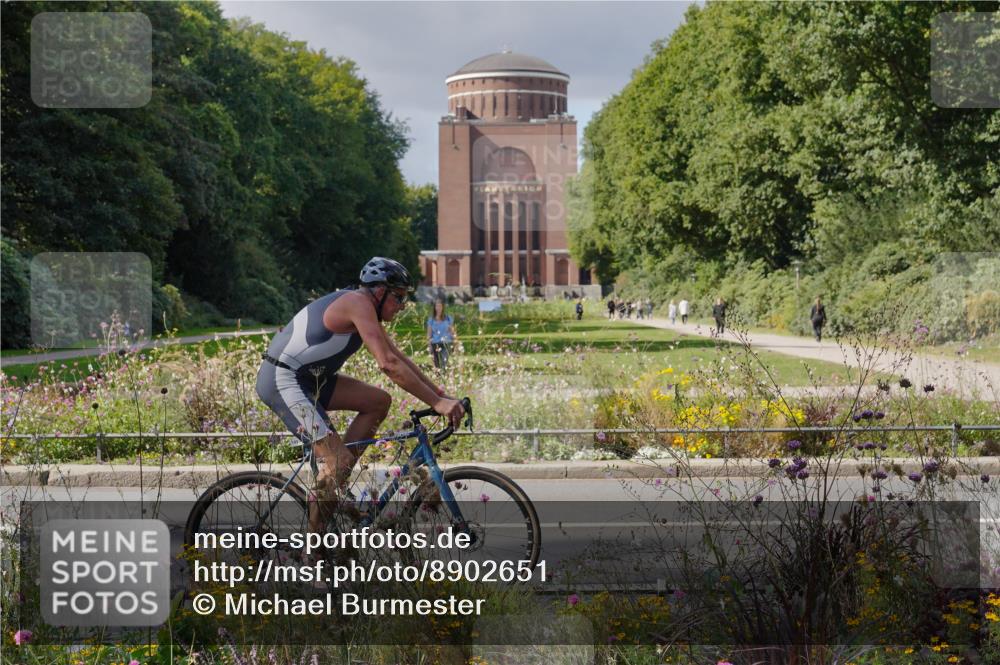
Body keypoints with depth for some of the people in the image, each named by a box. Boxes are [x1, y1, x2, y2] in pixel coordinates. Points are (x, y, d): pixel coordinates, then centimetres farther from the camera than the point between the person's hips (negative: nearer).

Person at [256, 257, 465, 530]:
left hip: (308, 378, 10)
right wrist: (436, 403, -25)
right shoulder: (359, 304, -18)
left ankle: (334, 487, 8)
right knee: (341, 460, -16)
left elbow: (399, 357, 18)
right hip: (282, 381, -10)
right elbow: (388, 364, -26)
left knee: (379, 402, 6)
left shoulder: (367, 309, 13)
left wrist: (441, 394, 11)